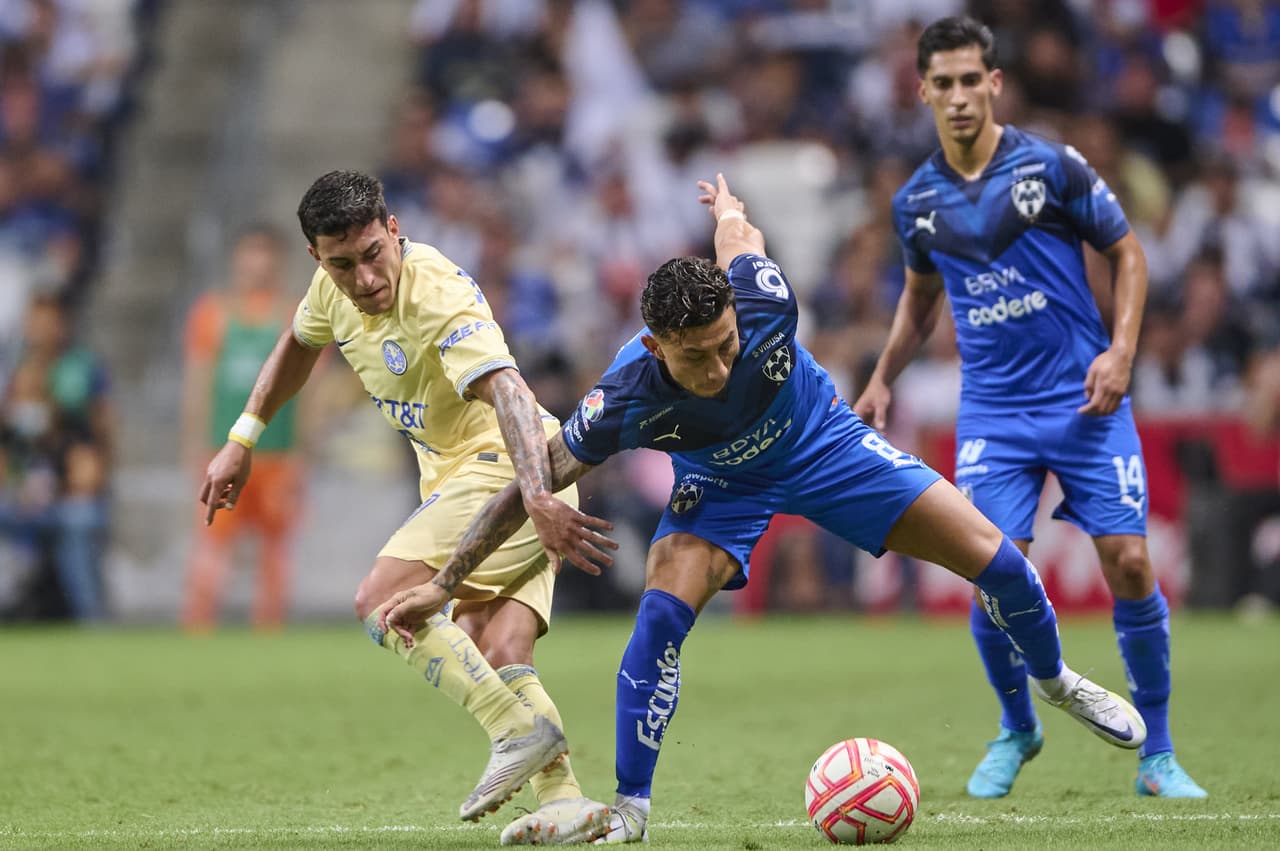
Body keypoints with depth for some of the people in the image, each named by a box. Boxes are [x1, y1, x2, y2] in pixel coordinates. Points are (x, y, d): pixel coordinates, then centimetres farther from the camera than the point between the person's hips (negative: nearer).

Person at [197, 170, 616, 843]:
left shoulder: (440, 297, -26)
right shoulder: (337, 286, 1)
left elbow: (506, 391, -41)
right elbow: (299, 343, 25)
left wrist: (538, 500, -55)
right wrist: (242, 440, 24)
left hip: (506, 466, -8)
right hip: (456, 473, 8)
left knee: (382, 601, -19)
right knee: (495, 658, -9)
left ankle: (520, 728, -21)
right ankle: (561, 797, -16)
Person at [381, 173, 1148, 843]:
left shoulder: (764, 305, -37)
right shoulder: (624, 401, -37)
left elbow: (736, 231, -13)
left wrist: (728, 207, 13)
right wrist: (443, 585, -28)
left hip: (822, 444, 1)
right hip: (720, 483, -1)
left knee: (995, 559, -5)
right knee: (661, 613, -26)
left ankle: (1054, 679, 27)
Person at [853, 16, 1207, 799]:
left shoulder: (1051, 167, -6)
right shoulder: (918, 201, 4)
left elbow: (1128, 254, 2)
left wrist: (1120, 351, -10)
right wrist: (883, 380, 17)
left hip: (1084, 399, -2)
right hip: (991, 411, 2)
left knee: (1129, 563, -9)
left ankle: (1157, 754, 6)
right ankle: (1016, 732, 17)